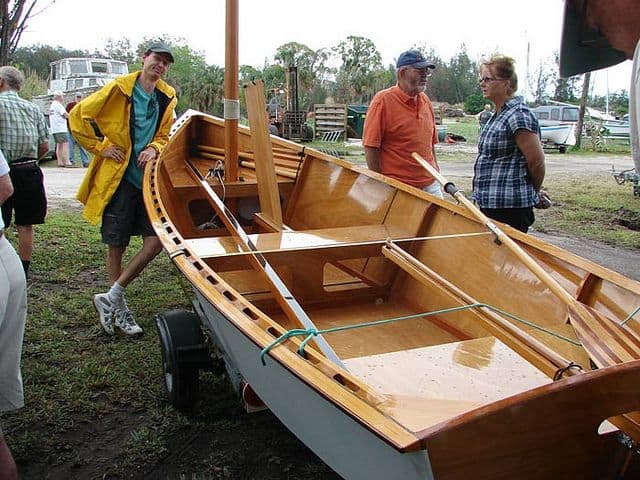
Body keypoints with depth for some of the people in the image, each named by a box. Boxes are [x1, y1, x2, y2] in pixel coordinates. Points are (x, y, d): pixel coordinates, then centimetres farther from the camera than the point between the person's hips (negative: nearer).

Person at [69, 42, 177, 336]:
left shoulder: (167, 97, 8)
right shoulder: (119, 88, -6)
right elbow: (77, 116, -4)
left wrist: (154, 148, -1)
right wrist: (100, 148, -6)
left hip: (148, 177, 5)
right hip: (119, 178, -4)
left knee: (156, 240, -4)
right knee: (116, 246, 4)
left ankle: (112, 297, 9)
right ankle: (119, 309, 19)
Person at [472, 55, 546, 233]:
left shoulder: (518, 115, -17)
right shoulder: (498, 115, 15)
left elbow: (537, 161, -17)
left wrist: (531, 194, -2)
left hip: (509, 209, -10)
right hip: (490, 205, 10)